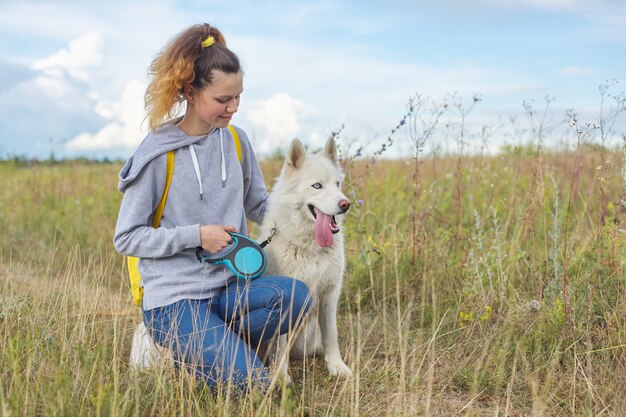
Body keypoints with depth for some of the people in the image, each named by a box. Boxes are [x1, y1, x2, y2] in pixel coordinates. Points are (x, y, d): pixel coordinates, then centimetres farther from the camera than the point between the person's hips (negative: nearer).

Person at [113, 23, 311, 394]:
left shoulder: (236, 140, 4)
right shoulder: (158, 153, -10)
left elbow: (259, 207, 16)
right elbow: (127, 238, -6)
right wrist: (196, 236, -15)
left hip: (228, 287, 5)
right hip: (175, 296, -5)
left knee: (296, 296, -26)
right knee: (249, 384, -21)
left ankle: (203, 345, -3)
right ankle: (196, 352, 10)